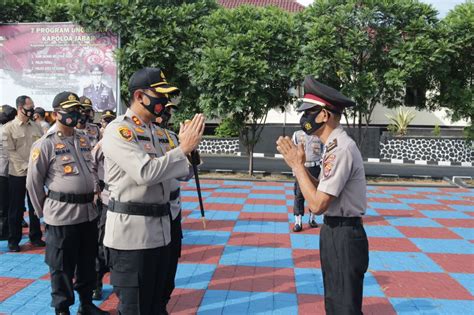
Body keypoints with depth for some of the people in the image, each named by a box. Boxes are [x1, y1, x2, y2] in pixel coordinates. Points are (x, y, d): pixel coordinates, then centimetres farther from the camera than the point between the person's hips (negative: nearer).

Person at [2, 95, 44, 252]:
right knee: (16, 208, 5)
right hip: (18, 174, -3)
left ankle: (35, 236, 24)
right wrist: (27, 167, -16)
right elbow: (11, 152, -10)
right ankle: (14, 240, 17)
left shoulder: (36, 127, 7)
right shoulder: (9, 128, -5)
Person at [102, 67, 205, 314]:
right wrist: (184, 149, -20)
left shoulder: (156, 131, 14)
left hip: (159, 229, 9)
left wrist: (187, 148, -1)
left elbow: (180, 173, 17)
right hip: (130, 231, -8)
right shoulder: (118, 130, -12)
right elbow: (145, 172, -26)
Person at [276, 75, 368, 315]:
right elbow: (322, 192, 11)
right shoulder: (334, 146, 8)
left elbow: (317, 204, -25)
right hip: (334, 232, 10)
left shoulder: (340, 149, -23)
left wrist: (297, 165, -16)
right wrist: (298, 163, 2)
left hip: (344, 236, -10)